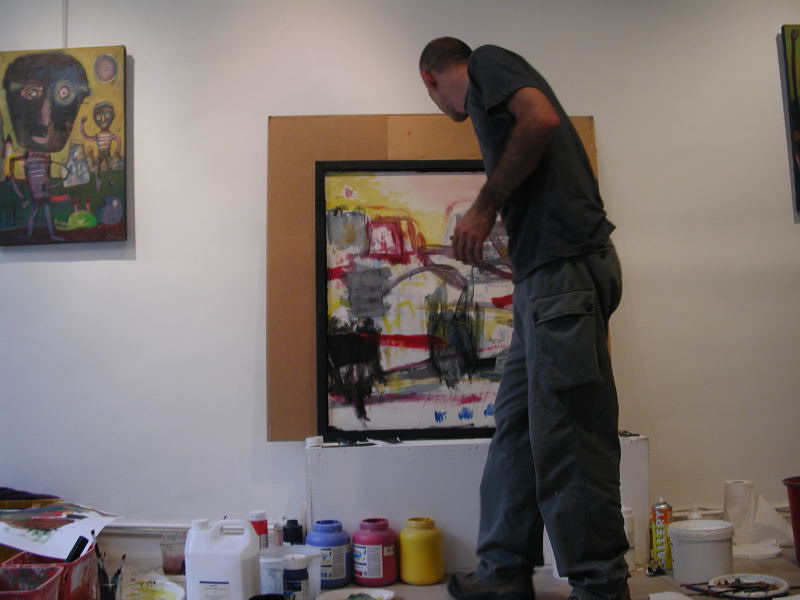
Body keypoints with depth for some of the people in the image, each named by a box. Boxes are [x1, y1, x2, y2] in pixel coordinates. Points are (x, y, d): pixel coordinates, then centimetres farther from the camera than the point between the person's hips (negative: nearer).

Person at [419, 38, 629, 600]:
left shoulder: (488, 62, 4)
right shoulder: (489, 97, 29)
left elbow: (543, 118, -15)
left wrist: (485, 206, -10)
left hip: (564, 263, -10)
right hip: (548, 273, 10)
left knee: (568, 433, -8)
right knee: (516, 424, 10)